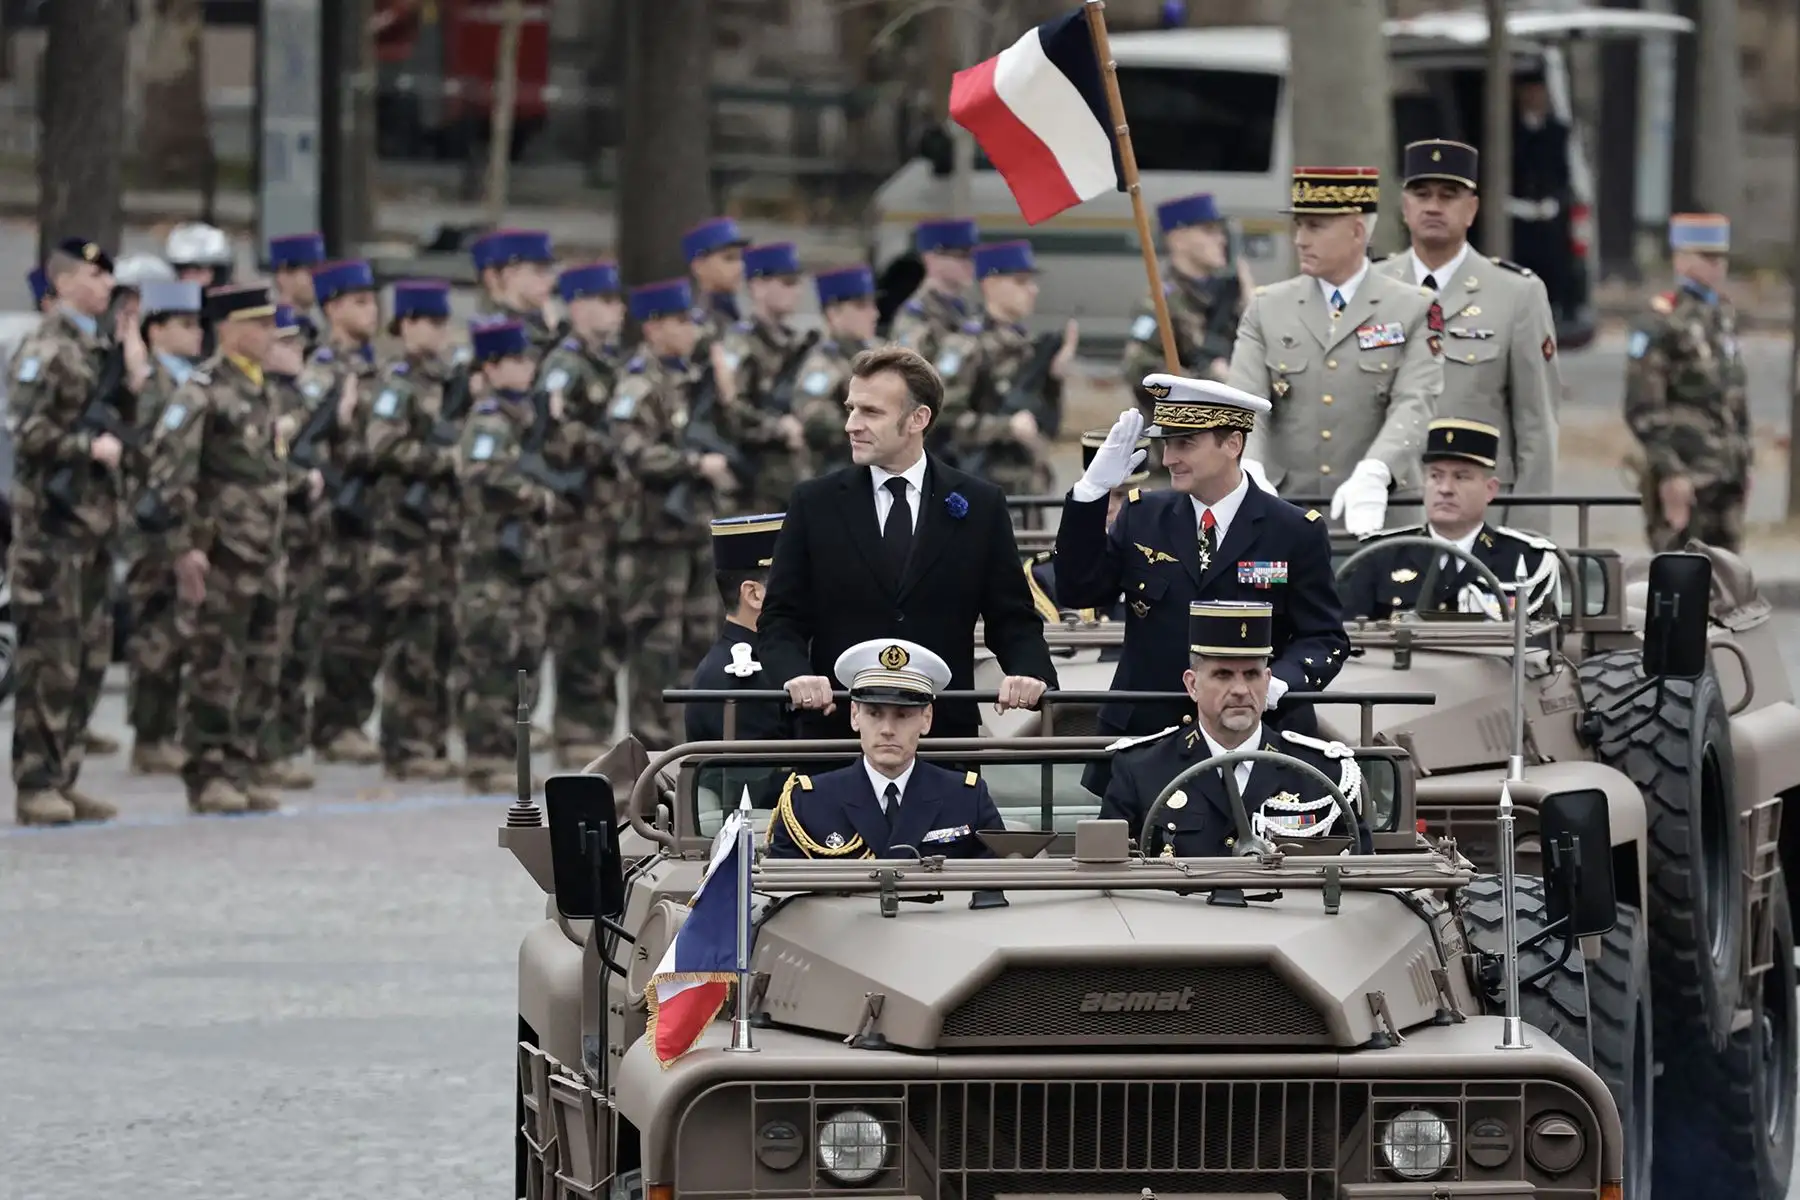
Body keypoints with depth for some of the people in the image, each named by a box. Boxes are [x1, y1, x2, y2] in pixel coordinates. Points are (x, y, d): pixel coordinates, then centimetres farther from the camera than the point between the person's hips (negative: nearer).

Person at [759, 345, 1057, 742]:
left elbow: (1012, 619, 7)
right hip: (836, 728, 0)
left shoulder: (980, 506, 5)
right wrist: (796, 674, -17)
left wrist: (1029, 674, -14)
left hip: (946, 730, 0)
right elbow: (781, 619, 4)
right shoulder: (815, 504, 6)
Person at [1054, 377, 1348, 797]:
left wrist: (1280, 681, -21)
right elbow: (1077, 591, 3)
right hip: (1143, 739, 3)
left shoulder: (1296, 533, 1)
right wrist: (1092, 491, -5)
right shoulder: (1141, 517, 10)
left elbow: (1324, 638, 0)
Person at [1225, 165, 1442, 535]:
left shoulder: (1412, 310, 3)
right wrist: (1245, 467, -25)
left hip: (1378, 515, -2)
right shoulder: (1266, 309, 9)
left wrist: (1373, 475, -29)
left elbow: (1414, 406, -10)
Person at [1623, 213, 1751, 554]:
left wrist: (1745, 461, 18)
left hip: (1726, 473, 8)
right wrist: (1669, 472, -19)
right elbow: (1641, 409, -15)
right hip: (1685, 471, -8)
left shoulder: (1724, 315, 15)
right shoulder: (1662, 323, -11)